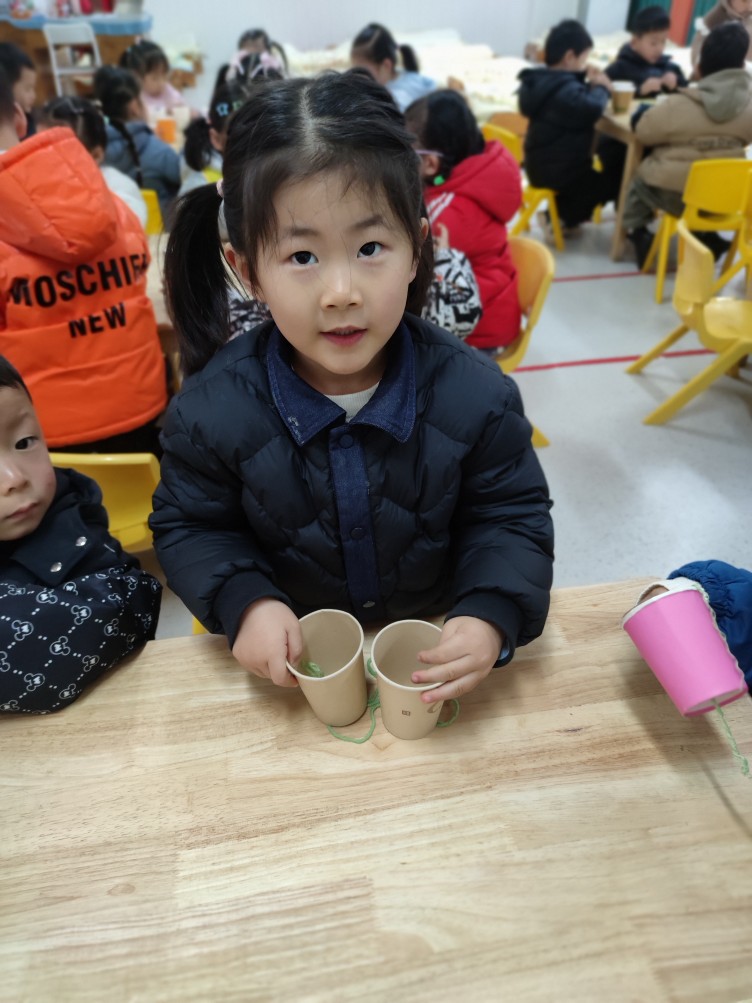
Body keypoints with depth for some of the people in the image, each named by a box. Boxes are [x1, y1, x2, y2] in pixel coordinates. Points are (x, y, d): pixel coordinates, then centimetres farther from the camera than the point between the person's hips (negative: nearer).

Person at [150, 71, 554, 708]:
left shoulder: (474, 394, -17)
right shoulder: (213, 409, -16)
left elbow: (513, 518, -6)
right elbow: (189, 526, -2)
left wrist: (491, 615, -24)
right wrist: (246, 602, -19)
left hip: (436, 644, 3)